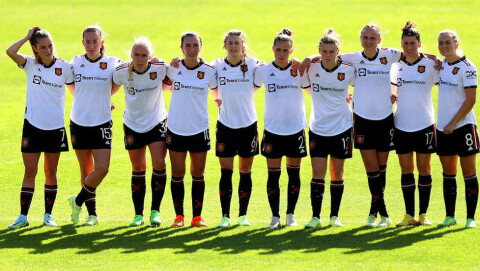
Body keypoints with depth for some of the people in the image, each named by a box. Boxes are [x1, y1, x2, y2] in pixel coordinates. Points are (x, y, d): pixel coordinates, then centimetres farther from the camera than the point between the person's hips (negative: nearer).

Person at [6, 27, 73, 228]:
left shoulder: (64, 67, -1)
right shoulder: (30, 64, -2)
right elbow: (10, 52, -19)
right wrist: (27, 37, -11)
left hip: (55, 127, 1)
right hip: (33, 126, -1)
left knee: (50, 172, 9)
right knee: (30, 171, -2)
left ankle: (48, 215, 17)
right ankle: (23, 216, 2)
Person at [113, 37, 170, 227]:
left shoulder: (160, 68, -15)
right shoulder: (122, 72, -13)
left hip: (157, 123, -1)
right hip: (133, 124, 1)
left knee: (160, 164, -14)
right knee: (138, 169, 6)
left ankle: (155, 211, -1)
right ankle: (138, 214, 16)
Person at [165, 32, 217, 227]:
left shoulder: (208, 71, -3)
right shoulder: (174, 68, -2)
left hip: (199, 129, 0)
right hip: (176, 128, 0)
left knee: (198, 174, 5)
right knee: (177, 174, 2)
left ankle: (197, 216, 12)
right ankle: (179, 216, 12)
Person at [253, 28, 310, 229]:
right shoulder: (263, 70, -2)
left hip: (296, 129, 1)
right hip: (273, 129, 0)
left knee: (294, 172, 8)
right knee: (273, 174, -1)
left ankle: (291, 214, 19)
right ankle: (275, 216, 8)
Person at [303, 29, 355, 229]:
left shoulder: (347, 70, -7)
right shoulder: (312, 68, -6)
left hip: (341, 127, 0)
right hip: (318, 128, 0)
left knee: (336, 173, 7)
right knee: (318, 172, -6)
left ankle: (334, 216, 16)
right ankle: (315, 217, -4)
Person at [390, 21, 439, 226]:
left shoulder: (429, 65, -3)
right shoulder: (396, 66, 8)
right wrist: (390, 97, -1)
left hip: (425, 125, -3)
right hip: (402, 125, 3)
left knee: (424, 169, 3)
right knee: (406, 170, 5)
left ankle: (423, 214, 10)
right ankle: (409, 215, 10)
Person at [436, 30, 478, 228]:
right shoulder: (441, 64, 8)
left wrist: (453, 123, -14)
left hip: (463, 125, -6)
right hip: (443, 128, 6)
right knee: (448, 173, 10)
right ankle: (450, 216, 17)